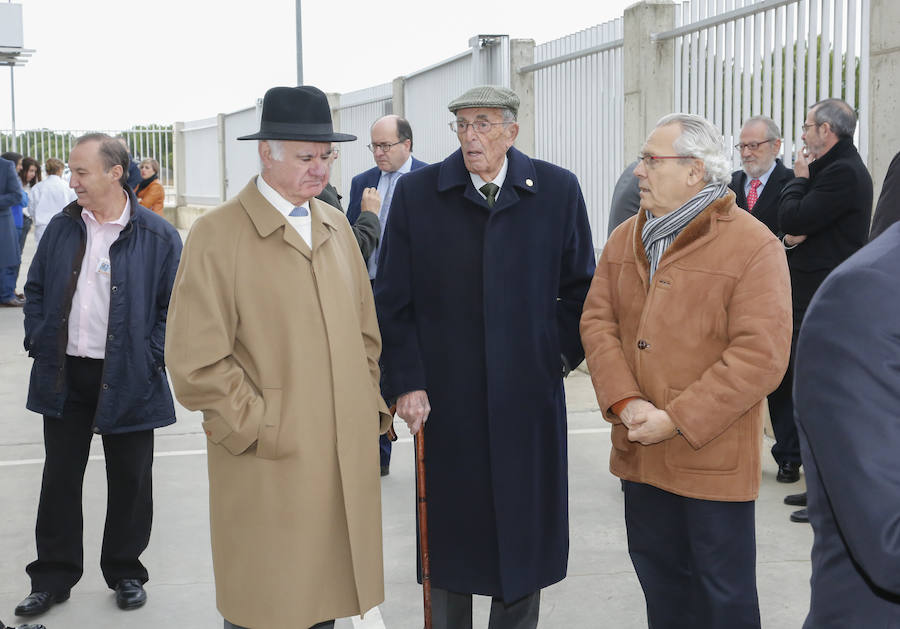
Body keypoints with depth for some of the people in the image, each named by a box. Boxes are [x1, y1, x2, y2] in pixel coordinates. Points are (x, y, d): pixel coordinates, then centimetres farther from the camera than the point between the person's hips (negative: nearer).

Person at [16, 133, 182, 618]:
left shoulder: (157, 236, -7)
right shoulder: (62, 228, 5)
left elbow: (175, 305, -5)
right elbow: (36, 290, 13)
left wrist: (151, 358, -12)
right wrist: (38, 341, 1)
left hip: (127, 380, -3)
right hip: (64, 375, 4)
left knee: (129, 481, 9)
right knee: (60, 478, 11)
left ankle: (125, 573, 26)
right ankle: (53, 577, 24)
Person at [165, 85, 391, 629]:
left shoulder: (336, 224, 13)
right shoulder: (218, 234, -8)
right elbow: (195, 363, -11)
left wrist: (371, 407, 12)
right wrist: (260, 430, -11)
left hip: (348, 461, 5)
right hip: (269, 469, -5)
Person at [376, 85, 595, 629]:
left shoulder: (557, 190, 1)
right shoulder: (417, 193, 0)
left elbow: (580, 287, 9)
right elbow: (394, 302, 0)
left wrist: (563, 355, 1)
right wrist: (406, 381, -7)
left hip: (530, 397, 1)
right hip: (446, 397, 0)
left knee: (525, 532, 11)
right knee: (450, 531, 10)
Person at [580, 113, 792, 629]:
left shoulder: (753, 246, -13)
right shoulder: (626, 239, 8)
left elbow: (761, 356, -19)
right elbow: (597, 320, 4)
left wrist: (678, 421, -20)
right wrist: (625, 401, -11)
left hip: (714, 456, -5)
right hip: (641, 450, 6)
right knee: (659, 576, 18)